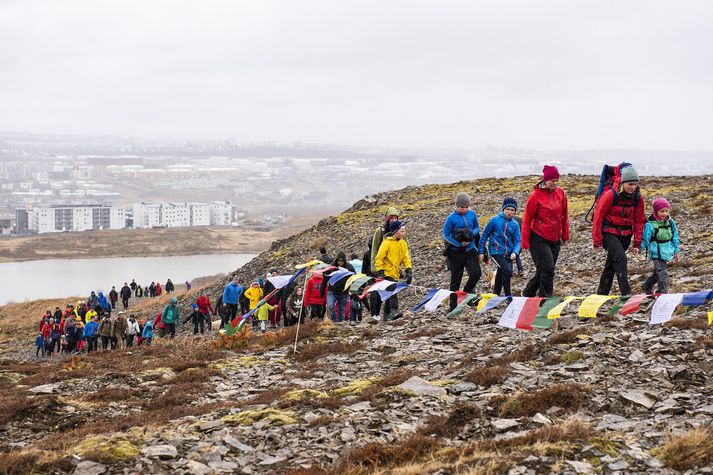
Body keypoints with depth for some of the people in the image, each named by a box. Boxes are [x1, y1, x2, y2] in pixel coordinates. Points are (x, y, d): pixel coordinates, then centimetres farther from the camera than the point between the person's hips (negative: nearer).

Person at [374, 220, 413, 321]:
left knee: (390, 295, 11)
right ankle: (393, 311, -34)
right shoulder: (387, 242, -10)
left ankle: (387, 316, 18)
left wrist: (409, 271, -1)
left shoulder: (403, 243, 9)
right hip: (387, 273, -7)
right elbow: (379, 258, -10)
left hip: (395, 274, 7)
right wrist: (380, 271, -16)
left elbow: (406, 258, 11)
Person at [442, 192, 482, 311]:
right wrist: (459, 244, -18)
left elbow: (477, 228, 13)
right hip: (455, 252, -3)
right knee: (456, 279, 2)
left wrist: (472, 233, -11)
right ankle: (453, 307, 12)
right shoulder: (451, 218, -12)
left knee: (476, 273, -14)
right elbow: (445, 235, -8)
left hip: (470, 250, 3)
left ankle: (466, 293, 13)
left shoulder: (472, 214, 0)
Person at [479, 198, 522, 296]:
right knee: (507, 270, -23)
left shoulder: (515, 224, 2)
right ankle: (508, 295, -14)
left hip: (508, 254, 4)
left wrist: (515, 252, -17)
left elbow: (517, 241, 2)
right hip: (496, 252, -4)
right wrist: (481, 251, 2)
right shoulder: (495, 220, -5)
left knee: (500, 277, 15)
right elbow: (485, 235, 1)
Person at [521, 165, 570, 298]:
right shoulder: (535, 196, -10)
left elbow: (564, 216, 15)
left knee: (544, 270, 10)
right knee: (547, 269, -13)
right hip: (539, 239, -6)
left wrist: (565, 235, 16)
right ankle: (546, 298, -3)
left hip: (555, 240, 6)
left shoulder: (560, 193, 5)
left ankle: (528, 294, 28)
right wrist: (525, 242, -6)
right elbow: (527, 220, -6)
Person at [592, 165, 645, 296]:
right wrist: (597, 242, -11)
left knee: (612, 263, 13)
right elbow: (598, 217, -12)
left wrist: (637, 243, 3)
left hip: (625, 235, 5)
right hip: (609, 232, -5)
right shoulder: (610, 195, -18)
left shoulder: (638, 197, -2)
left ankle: (602, 294, 24)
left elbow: (639, 221, 5)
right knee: (620, 259, -22)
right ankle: (626, 293, -25)